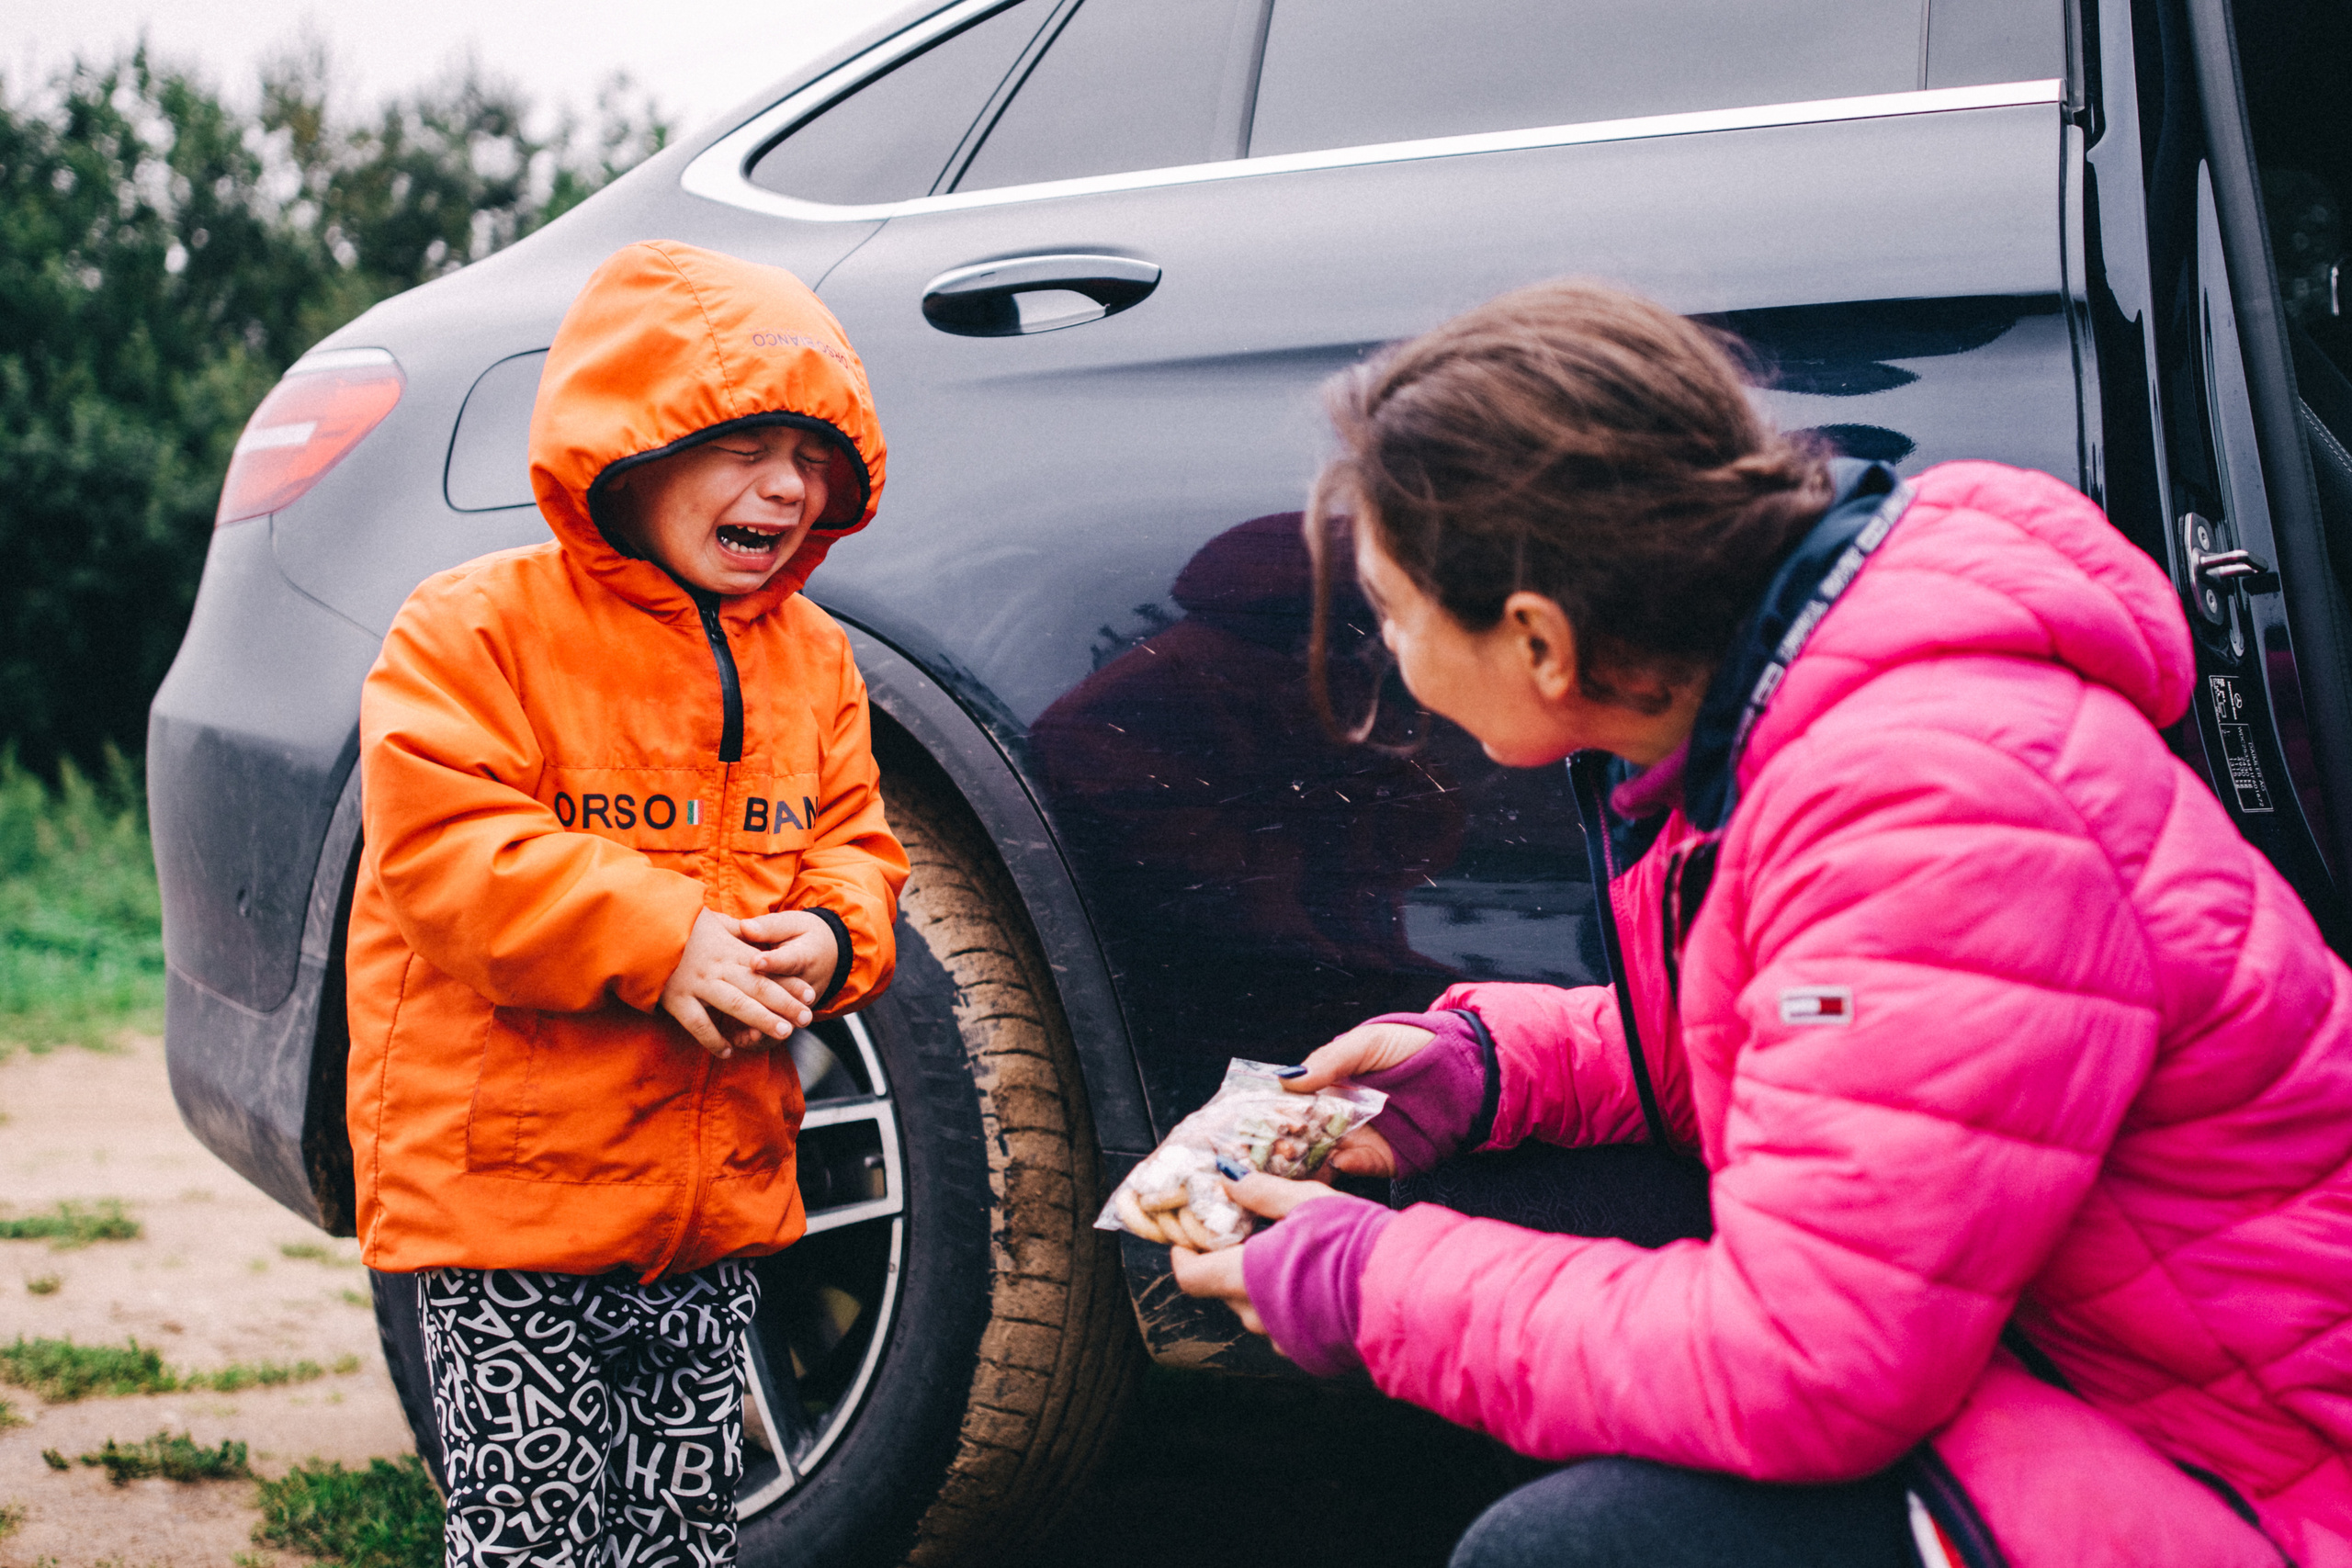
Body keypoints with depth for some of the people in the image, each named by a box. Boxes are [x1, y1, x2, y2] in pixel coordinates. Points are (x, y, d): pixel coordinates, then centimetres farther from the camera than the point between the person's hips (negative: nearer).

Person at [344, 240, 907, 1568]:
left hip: (721, 1198, 5)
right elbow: (447, 853, -17)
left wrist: (827, 939, -12)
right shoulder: (475, 629, -8)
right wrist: (658, 945, -24)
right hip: (507, 1198, -5)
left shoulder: (812, 658, 10)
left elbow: (854, 846, 12)